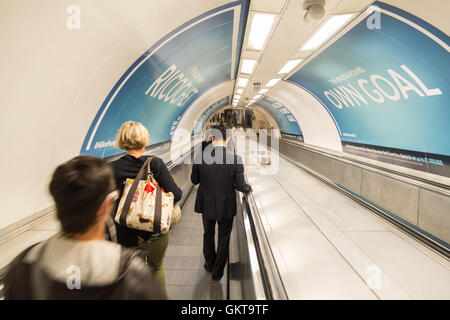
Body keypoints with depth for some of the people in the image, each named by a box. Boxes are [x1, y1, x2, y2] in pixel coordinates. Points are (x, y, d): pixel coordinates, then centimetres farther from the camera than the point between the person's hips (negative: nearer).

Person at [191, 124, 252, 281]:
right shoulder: (235, 158, -20)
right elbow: (240, 186, -14)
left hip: (207, 204, 2)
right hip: (226, 206, -1)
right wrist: (249, 188, 7)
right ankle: (218, 271, 33)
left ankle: (209, 263, 46)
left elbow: (194, 180, -4)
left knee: (208, 234, 25)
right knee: (224, 237, 20)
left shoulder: (200, 156, -16)